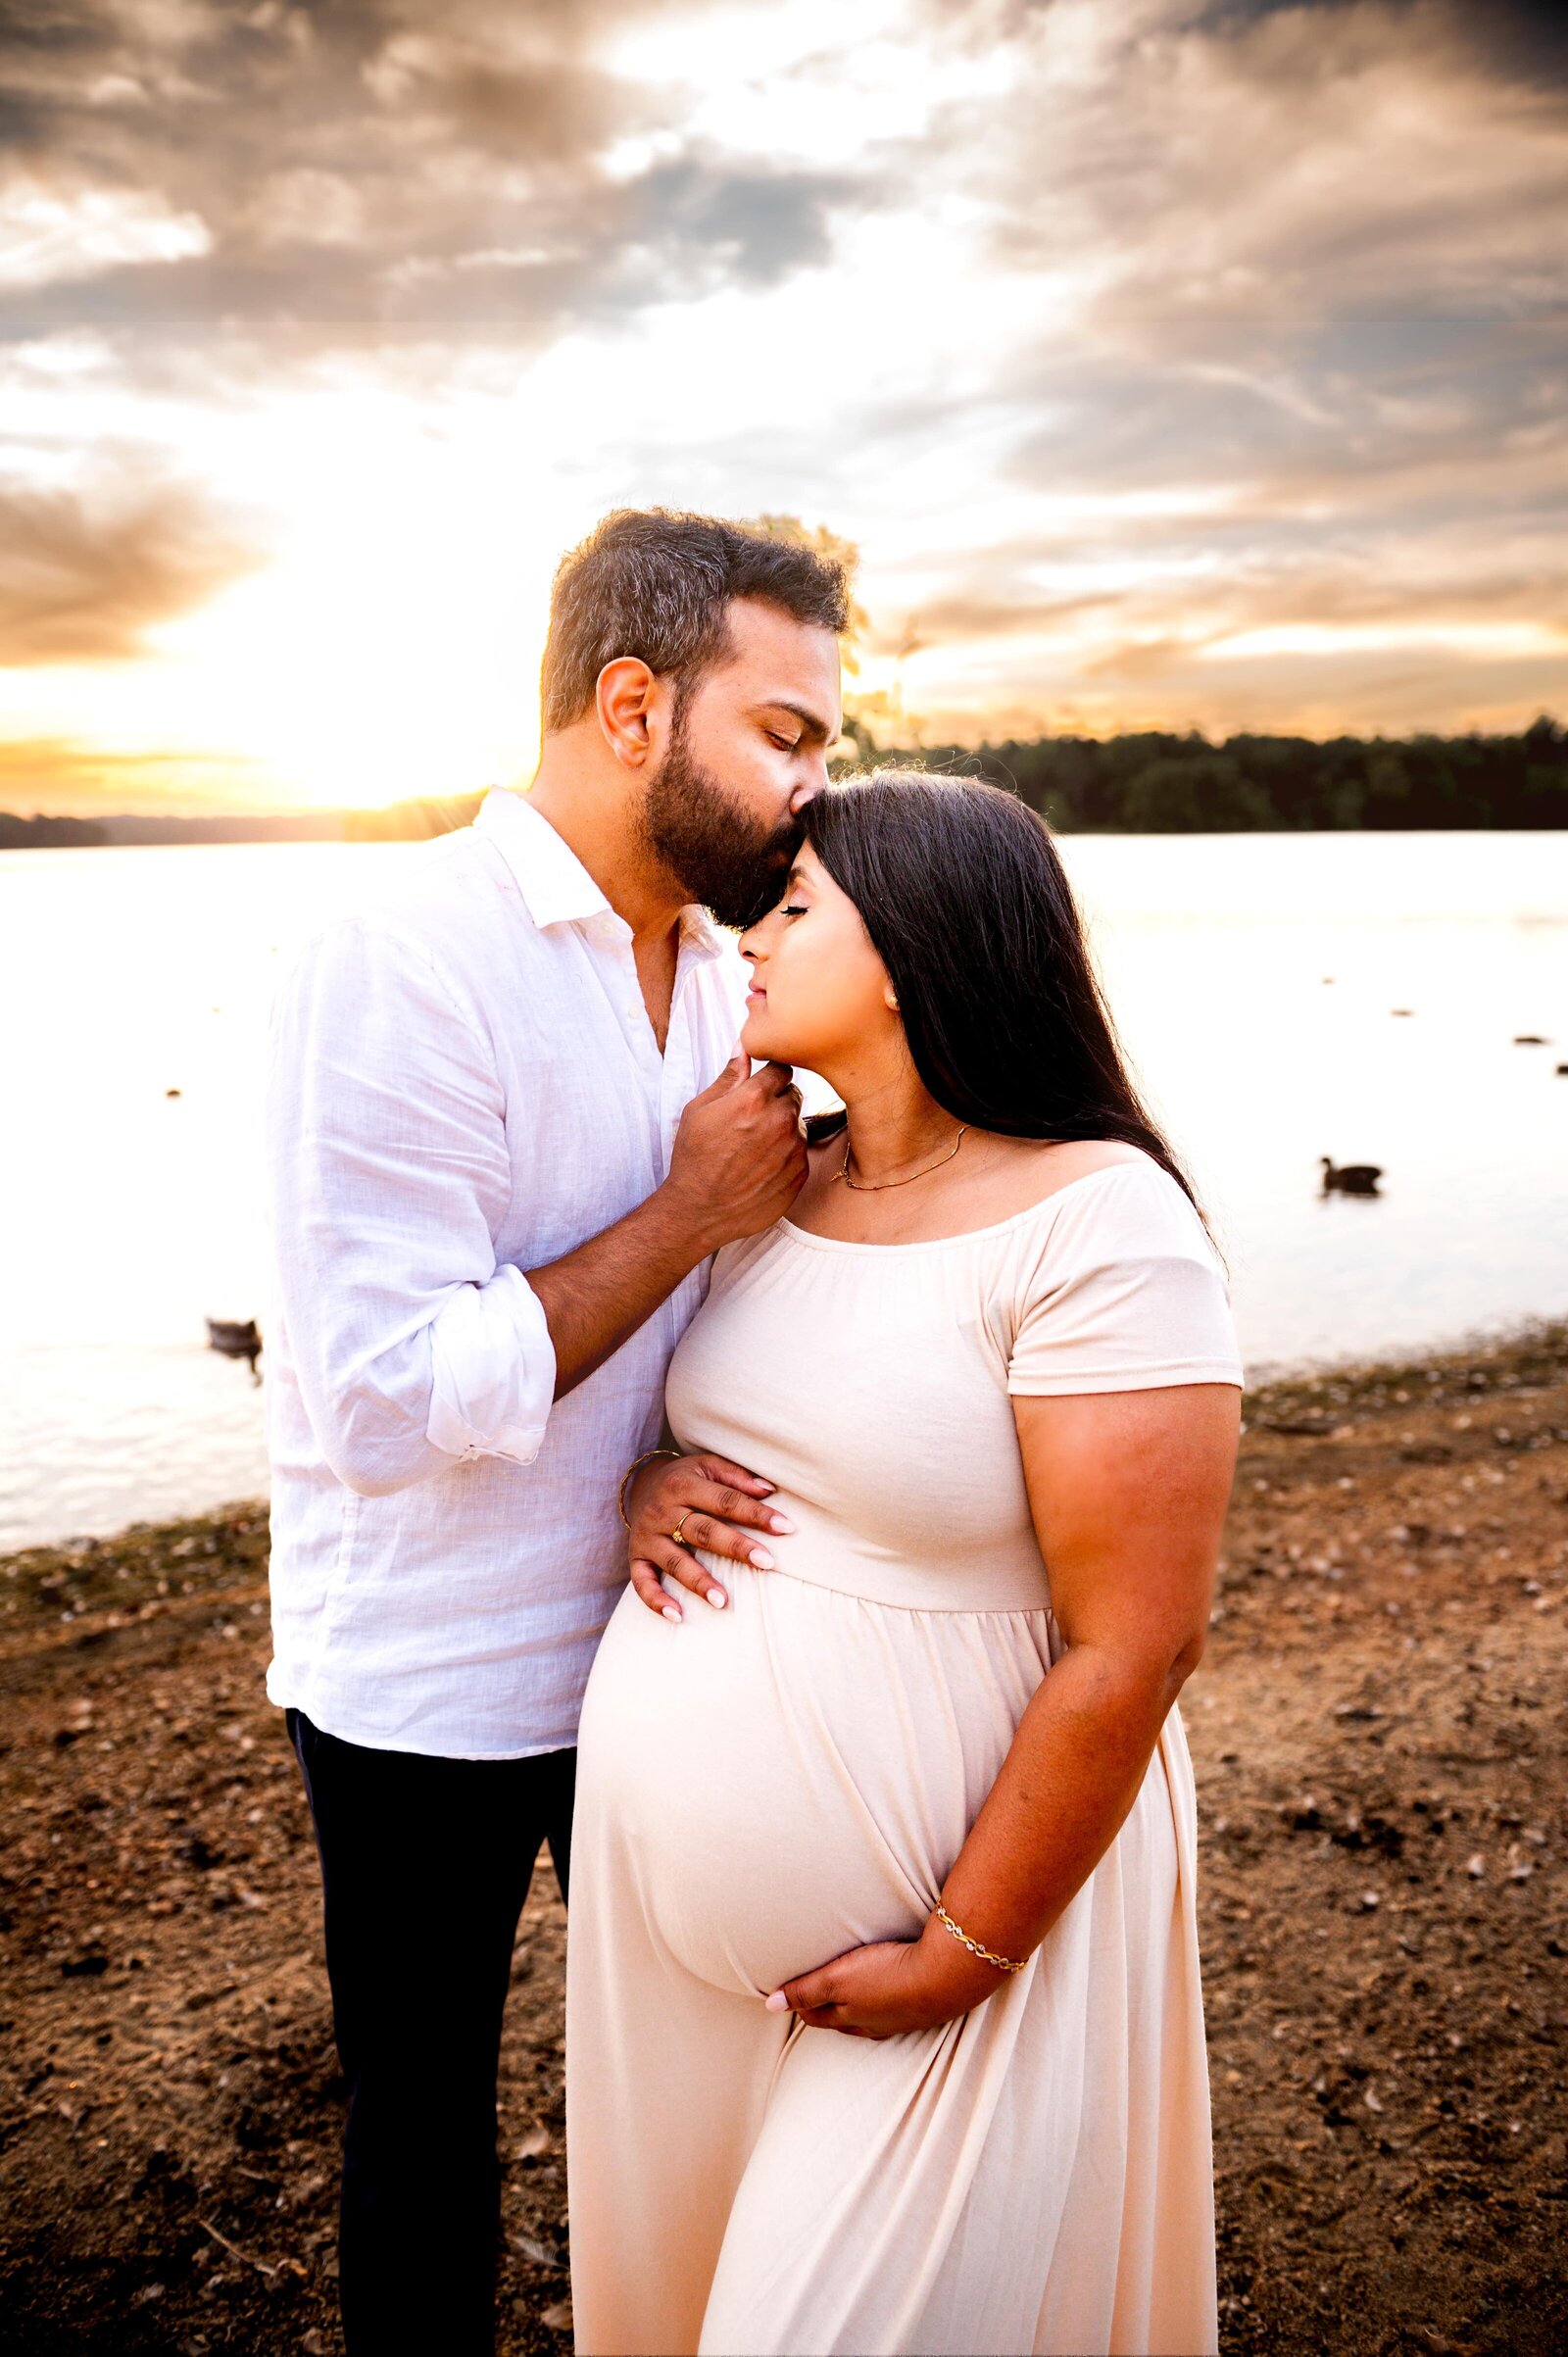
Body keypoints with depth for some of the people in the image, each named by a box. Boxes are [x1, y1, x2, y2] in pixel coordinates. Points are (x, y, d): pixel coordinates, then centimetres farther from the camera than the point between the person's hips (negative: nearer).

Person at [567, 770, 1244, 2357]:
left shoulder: (1093, 1227, -21)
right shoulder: (779, 1185, 2)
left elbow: (1133, 1651, -21)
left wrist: (964, 1959, -15)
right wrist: (644, 1489, -5)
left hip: (946, 1890, -6)